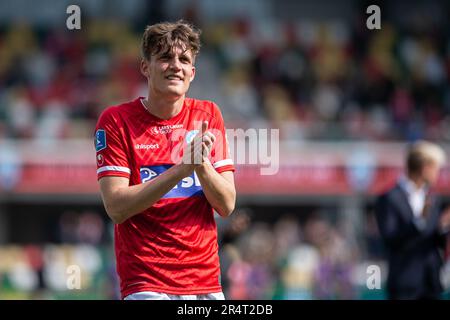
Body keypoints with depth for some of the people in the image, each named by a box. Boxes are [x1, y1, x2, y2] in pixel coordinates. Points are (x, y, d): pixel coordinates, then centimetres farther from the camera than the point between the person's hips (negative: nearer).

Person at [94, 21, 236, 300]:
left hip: (206, 281, 4)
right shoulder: (115, 120, -2)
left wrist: (202, 165, -15)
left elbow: (227, 206, 4)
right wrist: (182, 168, -18)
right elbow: (116, 208, -12)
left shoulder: (209, 115, 9)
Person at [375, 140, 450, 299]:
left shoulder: (432, 200, 13)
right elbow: (390, 240, -17)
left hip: (431, 285, 6)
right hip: (405, 286, -6)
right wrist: (420, 220, -28)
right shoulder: (389, 199, -7)